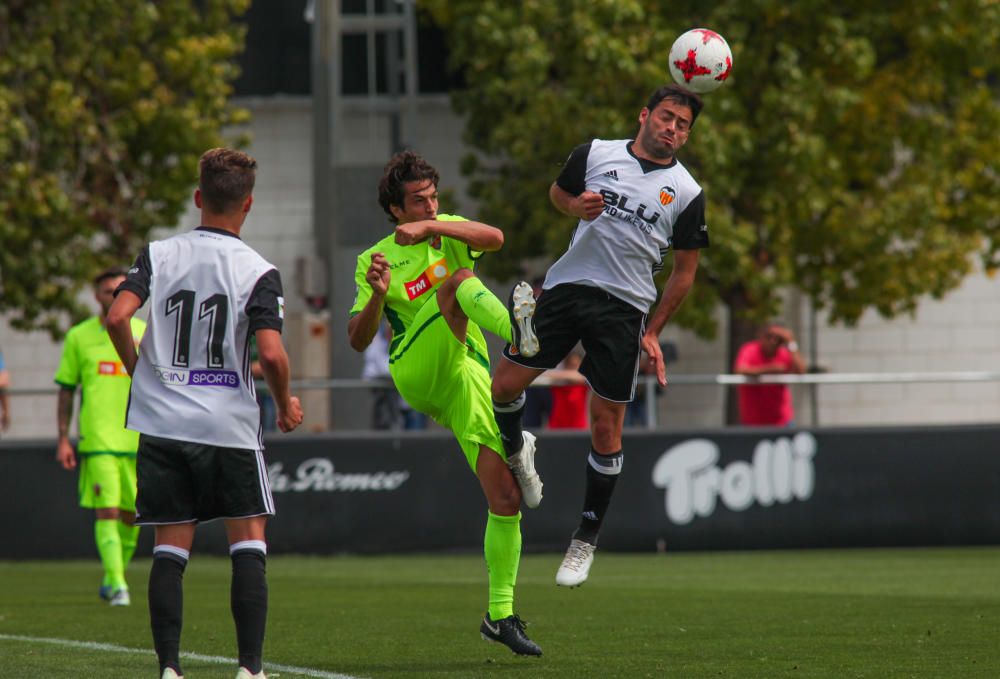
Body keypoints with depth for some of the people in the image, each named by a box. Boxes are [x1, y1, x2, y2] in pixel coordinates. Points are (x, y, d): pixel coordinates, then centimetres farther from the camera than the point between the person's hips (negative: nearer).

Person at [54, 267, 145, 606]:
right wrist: (63, 438, 4)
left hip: (137, 436, 2)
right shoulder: (79, 336, 6)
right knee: (106, 510, -13)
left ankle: (114, 578, 26)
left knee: (130, 514, 7)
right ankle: (117, 585, -16)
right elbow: (66, 390, 9)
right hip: (97, 438, -2)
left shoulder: (145, 333, 7)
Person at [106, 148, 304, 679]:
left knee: (170, 549, 6)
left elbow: (117, 317, -9)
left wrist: (139, 371, 9)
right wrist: (286, 405, 3)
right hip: (229, 426, -3)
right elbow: (272, 354, -16)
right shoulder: (257, 272, -7)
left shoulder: (158, 255, 2)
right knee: (248, 546, 5)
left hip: (161, 421, 3)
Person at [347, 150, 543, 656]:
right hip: (415, 373, -3)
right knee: (458, 281, -28)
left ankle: (500, 614, 2)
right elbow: (358, 340, 2)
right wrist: (378, 295, -17)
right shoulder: (375, 260, 11)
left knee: (506, 499, -7)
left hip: (467, 375, 3)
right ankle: (517, 331, -61)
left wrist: (432, 226, -20)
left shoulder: (449, 231, 16)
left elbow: (494, 238, -7)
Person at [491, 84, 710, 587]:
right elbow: (558, 191, 21)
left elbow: (685, 270, 7)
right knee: (503, 389, -6)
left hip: (624, 309, -1)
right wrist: (578, 206, -2)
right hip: (567, 286, 2)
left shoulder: (687, 193, 1)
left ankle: (586, 541, 12)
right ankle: (515, 451, 28)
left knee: (606, 428, 0)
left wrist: (653, 332, 4)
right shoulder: (596, 154, 4)